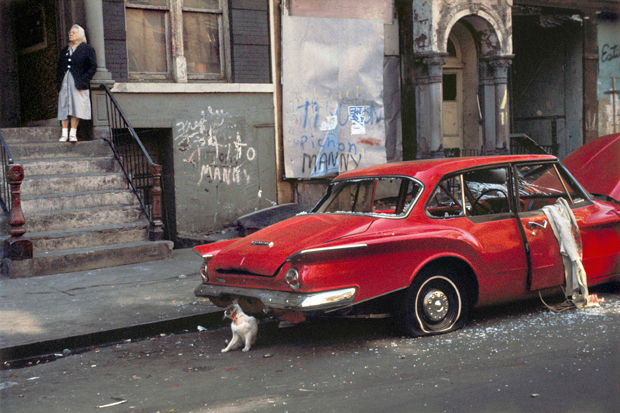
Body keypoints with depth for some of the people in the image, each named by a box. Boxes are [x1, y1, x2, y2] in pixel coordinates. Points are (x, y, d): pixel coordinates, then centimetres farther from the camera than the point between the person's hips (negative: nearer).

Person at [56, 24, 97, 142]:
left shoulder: (87, 49, 5)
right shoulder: (64, 51, 21)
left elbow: (93, 67, -2)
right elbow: (60, 68, 21)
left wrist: (83, 79, -11)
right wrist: (58, 82, 6)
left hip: (78, 83, -5)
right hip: (64, 83, 5)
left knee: (76, 106, -9)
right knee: (64, 106, -2)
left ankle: (73, 133, -8)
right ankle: (64, 133, -1)